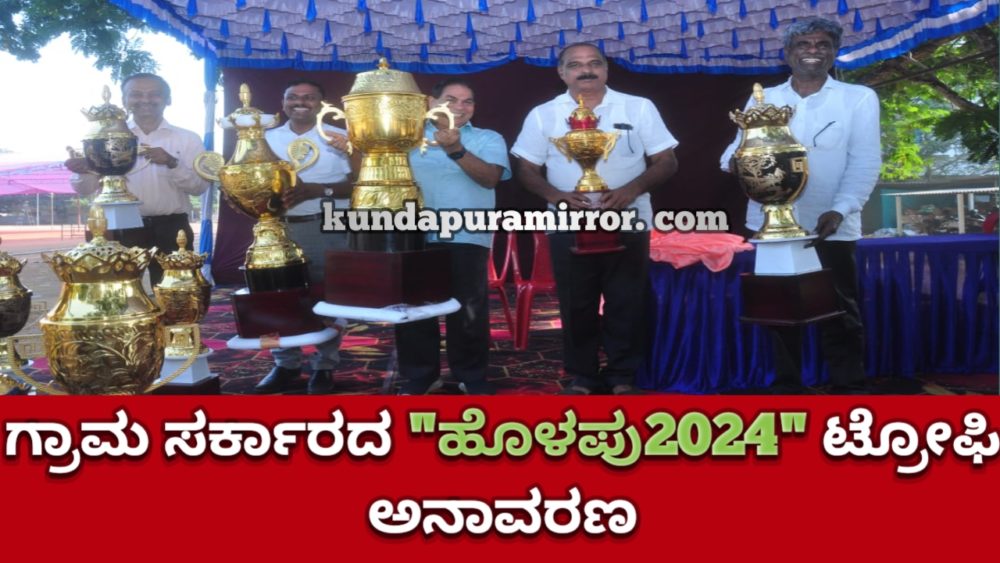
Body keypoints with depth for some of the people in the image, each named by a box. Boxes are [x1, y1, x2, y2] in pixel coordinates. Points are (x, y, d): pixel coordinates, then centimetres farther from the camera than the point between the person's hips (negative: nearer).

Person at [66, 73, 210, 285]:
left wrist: (172, 163, -19)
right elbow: (85, 188, 2)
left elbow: (200, 186, -3)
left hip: (170, 230, 0)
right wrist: (82, 171, -21)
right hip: (122, 230, 0)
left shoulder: (188, 139, 5)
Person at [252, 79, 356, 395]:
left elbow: (356, 183, -5)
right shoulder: (268, 139, 14)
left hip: (327, 229, -3)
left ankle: (324, 367, 9)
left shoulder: (339, 138, 3)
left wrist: (315, 190, -18)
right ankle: (285, 366, 16)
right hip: (279, 228, 3)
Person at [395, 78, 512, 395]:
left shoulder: (488, 139, 7)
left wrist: (457, 151, -24)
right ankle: (417, 375, 18)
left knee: (468, 311, 2)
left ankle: (472, 375, 16)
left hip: (466, 238, -2)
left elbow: (489, 177, -10)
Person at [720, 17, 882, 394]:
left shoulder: (860, 98, 3)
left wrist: (839, 210, -21)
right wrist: (733, 158, -20)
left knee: (840, 313, 3)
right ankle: (786, 387, 23)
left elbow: (865, 163, -5)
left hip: (832, 228, -2)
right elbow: (741, 148, 6)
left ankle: (848, 390, 14)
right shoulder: (762, 99, 11)